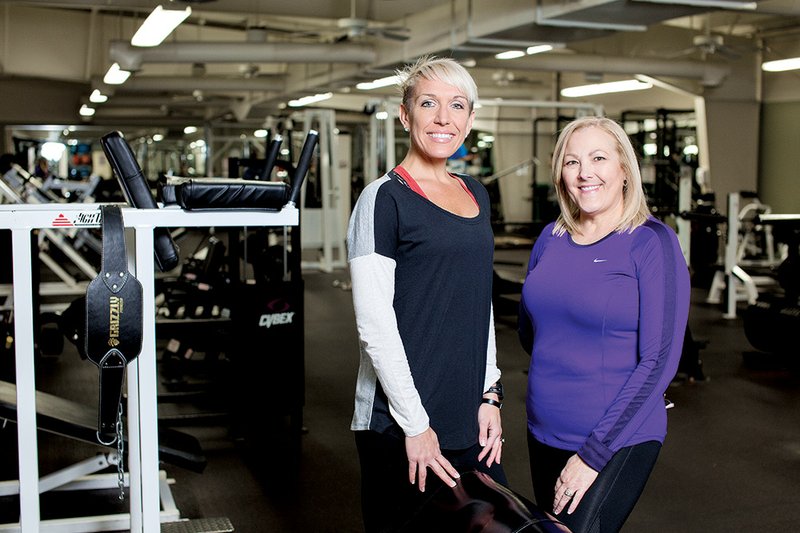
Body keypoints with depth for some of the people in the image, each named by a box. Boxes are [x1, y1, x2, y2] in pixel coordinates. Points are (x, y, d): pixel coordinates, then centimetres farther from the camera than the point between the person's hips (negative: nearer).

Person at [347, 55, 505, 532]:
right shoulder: (384, 199, -10)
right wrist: (415, 425, -14)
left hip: (473, 420, 6)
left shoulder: (476, 195, 11)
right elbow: (375, 325, -14)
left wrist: (490, 395, 9)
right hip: (400, 423, -6)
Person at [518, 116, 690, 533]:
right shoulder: (551, 239, 4)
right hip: (544, 434, 6)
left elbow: (659, 360, -15)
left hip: (617, 440, -5)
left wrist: (593, 454, -16)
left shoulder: (652, 243, -11)